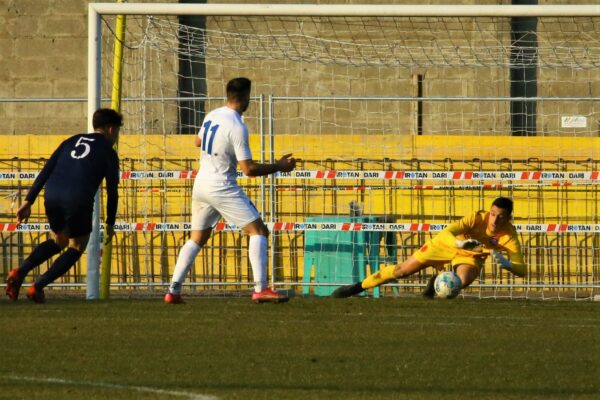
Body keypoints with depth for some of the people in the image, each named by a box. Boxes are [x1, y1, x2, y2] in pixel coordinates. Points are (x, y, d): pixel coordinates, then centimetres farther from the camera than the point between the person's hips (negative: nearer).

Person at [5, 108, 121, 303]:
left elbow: (46, 171, 15)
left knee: (58, 241, 27)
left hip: (52, 196, 5)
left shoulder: (72, 141, 23)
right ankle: (38, 286, 1)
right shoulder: (108, 153, 9)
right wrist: (110, 224, 17)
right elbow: (112, 191, 7)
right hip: (78, 201, -5)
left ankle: (20, 272, 5)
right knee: (76, 247, 16)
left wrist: (28, 201, 13)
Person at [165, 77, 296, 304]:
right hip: (222, 187, -8)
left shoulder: (212, 116, 7)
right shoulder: (237, 127, -17)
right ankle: (260, 289, -15)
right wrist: (278, 167, -6)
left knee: (197, 239, 17)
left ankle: (173, 291, 9)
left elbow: (198, 142, 27)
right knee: (258, 231, -4)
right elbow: (249, 169, -18)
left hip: (201, 185, 8)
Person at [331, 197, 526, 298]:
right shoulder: (477, 219, -34)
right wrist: (459, 243, -63)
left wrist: (506, 263, -53)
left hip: (471, 256, 1)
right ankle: (357, 287, 18)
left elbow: (521, 270, -33)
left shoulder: (509, 235, -30)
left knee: (463, 280, -32)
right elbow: (447, 232, -43)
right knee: (403, 270, 0)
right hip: (448, 244, -1)